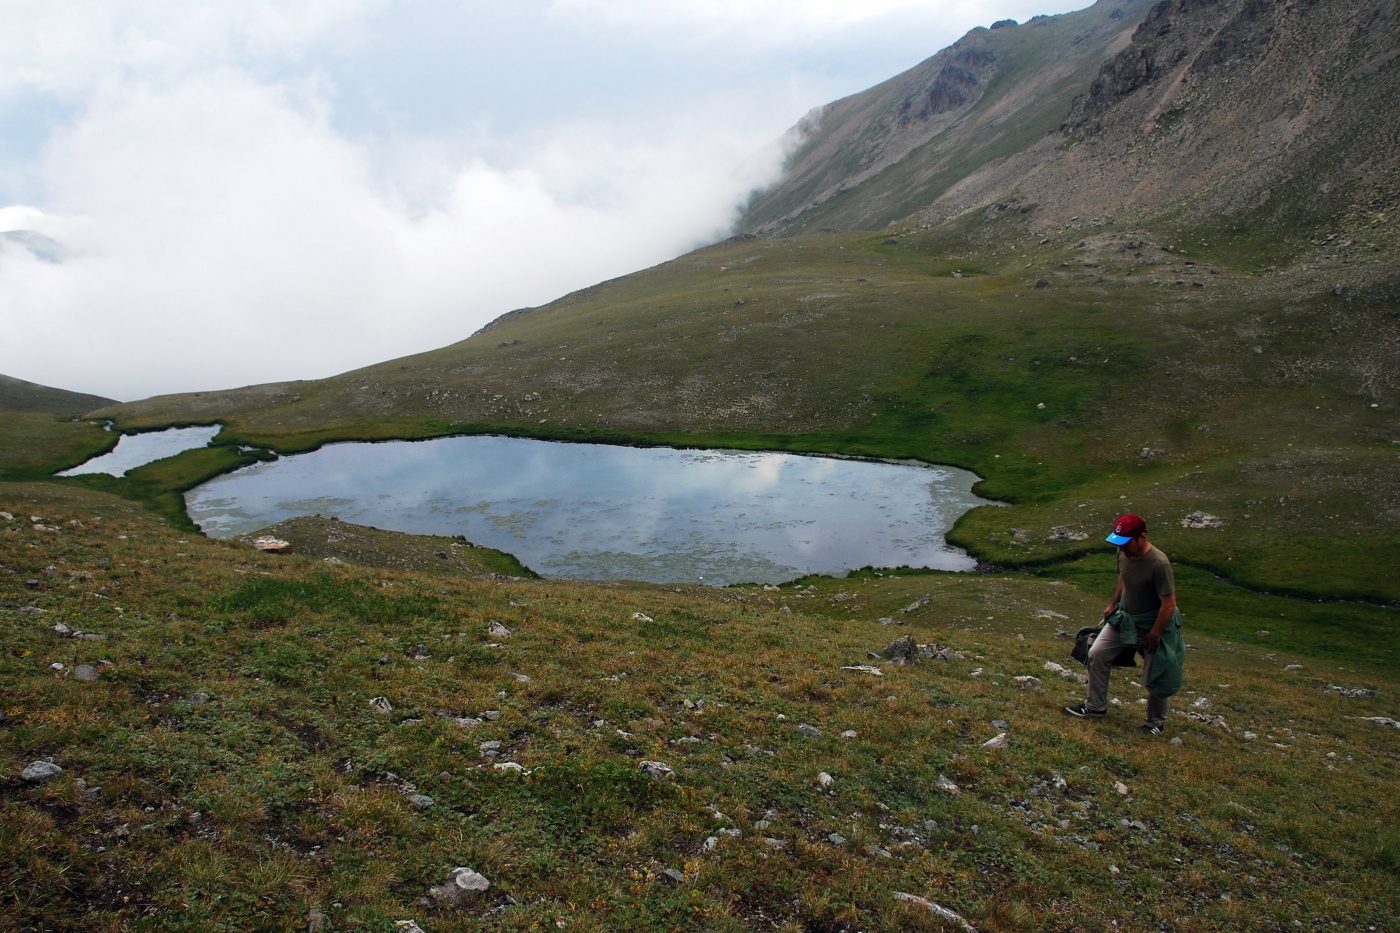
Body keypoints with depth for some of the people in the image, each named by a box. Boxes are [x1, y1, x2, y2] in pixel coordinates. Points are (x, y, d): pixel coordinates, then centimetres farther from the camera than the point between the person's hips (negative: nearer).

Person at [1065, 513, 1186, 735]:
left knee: (1154, 678, 5)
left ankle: (1156, 722, 29)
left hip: (1152, 625, -6)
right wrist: (1113, 604, 14)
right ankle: (1095, 706, 20)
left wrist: (1154, 634, -19)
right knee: (1097, 654, 4)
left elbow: (1169, 604, -26)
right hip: (1124, 617, 7)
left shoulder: (1159, 564, -32)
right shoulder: (1124, 553, -11)